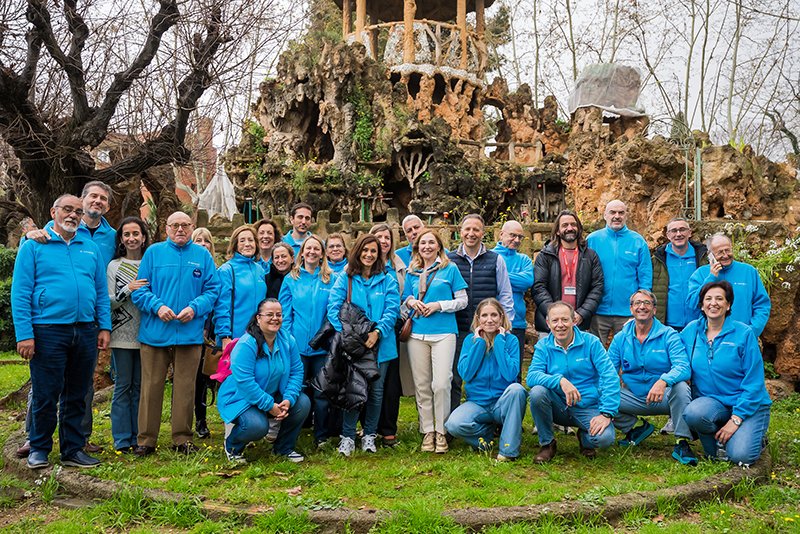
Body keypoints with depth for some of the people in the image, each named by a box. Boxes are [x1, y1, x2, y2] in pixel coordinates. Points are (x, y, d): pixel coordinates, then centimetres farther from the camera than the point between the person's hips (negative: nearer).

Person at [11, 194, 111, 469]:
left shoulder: (92, 248, 13)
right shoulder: (33, 246, 1)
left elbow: (102, 292, 14)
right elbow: (20, 293, -5)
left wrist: (104, 327, 4)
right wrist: (24, 333, -12)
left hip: (85, 332, 4)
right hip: (48, 331, -4)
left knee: (77, 396, 11)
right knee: (46, 395, 2)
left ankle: (73, 450, 22)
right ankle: (39, 449, 20)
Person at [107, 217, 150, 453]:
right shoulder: (114, 266, 3)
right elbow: (108, 302, -2)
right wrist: (128, 290, -15)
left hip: (146, 334, 2)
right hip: (122, 334, -2)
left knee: (140, 386, 7)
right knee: (123, 385, 1)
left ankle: (138, 438, 15)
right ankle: (122, 440, 9)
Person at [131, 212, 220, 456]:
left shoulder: (202, 255, 9)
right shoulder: (153, 252, 7)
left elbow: (212, 289, 4)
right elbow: (139, 290, 3)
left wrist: (195, 308, -12)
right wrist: (157, 306, -14)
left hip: (189, 333, 1)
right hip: (155, 333, 0)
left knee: (185, 388, 6)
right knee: (151, 387, 2)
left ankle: (182, 438, 17)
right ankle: (146, 439, 13)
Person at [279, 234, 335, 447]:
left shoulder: (332, 279, 4)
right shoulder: (291, 279, 5)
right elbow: (285, 313, 3)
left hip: (323, 347, 0)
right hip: (298, 346, 0)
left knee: (322, 393, 6)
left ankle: (322, 437, 18)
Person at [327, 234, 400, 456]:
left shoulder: (387, 281, 6)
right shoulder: (345, 278, 2)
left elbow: (392, 310, -3)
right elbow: (333, 308, -6)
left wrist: (377, 332, -17)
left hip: (379, 344, 2)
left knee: (376, 391, 8)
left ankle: (369, 435, 21)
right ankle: (347, 437, 10)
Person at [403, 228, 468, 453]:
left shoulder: (450, 269, 4)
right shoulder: (412, 272, 15)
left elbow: (462, 300, 3)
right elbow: (405, 297, 22)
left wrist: (438, 305, -10)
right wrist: (411, 301, -1)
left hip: (443, 333, -3)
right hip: (417, 333, 4)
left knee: (441, 384, -10)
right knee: (421, 385, 5)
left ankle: (441, 431, 4)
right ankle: (427, 431, 15)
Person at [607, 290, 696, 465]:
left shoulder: (668, 335, -7)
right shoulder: (620, 338, 3)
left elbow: (683, 367, -22)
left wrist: (663, 381, -42)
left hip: (664, 398, -3)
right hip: (634, 398, 3)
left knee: (680, 386, -35)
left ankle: (682, 443, -21)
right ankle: (635, 427, 6)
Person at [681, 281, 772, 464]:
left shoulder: (744, 334, -9)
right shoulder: (691, 330, 2)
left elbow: (754, 383, -10)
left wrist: (736, 420, -17)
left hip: (749, 405, -2)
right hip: (711, 401, 3)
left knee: (741, 456, -24)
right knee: (693, 413, -32)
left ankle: (756, 437, 12)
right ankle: (718, 442, 1)